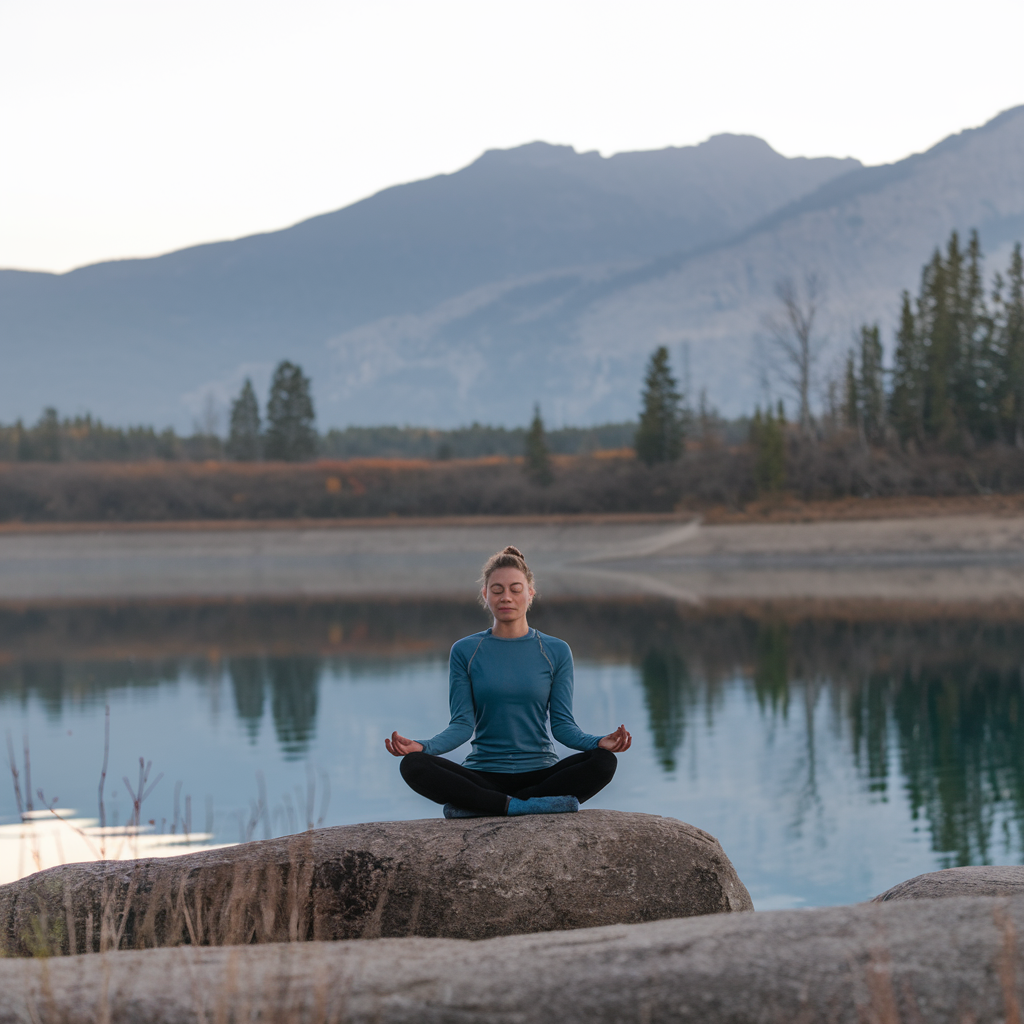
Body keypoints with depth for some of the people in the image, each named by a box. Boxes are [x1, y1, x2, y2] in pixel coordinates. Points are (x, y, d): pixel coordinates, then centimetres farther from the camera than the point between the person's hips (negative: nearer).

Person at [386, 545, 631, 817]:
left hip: (540, 772, 1)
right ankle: (520, 805, -33)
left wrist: (598, 742, -18)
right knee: (413, 765, -28)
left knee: (603, 762, -30)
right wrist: (423, 746, -19)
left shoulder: (556, 652, 8)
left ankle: (480, 805, -30)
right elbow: (463, 724, 1)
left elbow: (562, 724, 3)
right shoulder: (465, 651, 8)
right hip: (484, 772, -1)